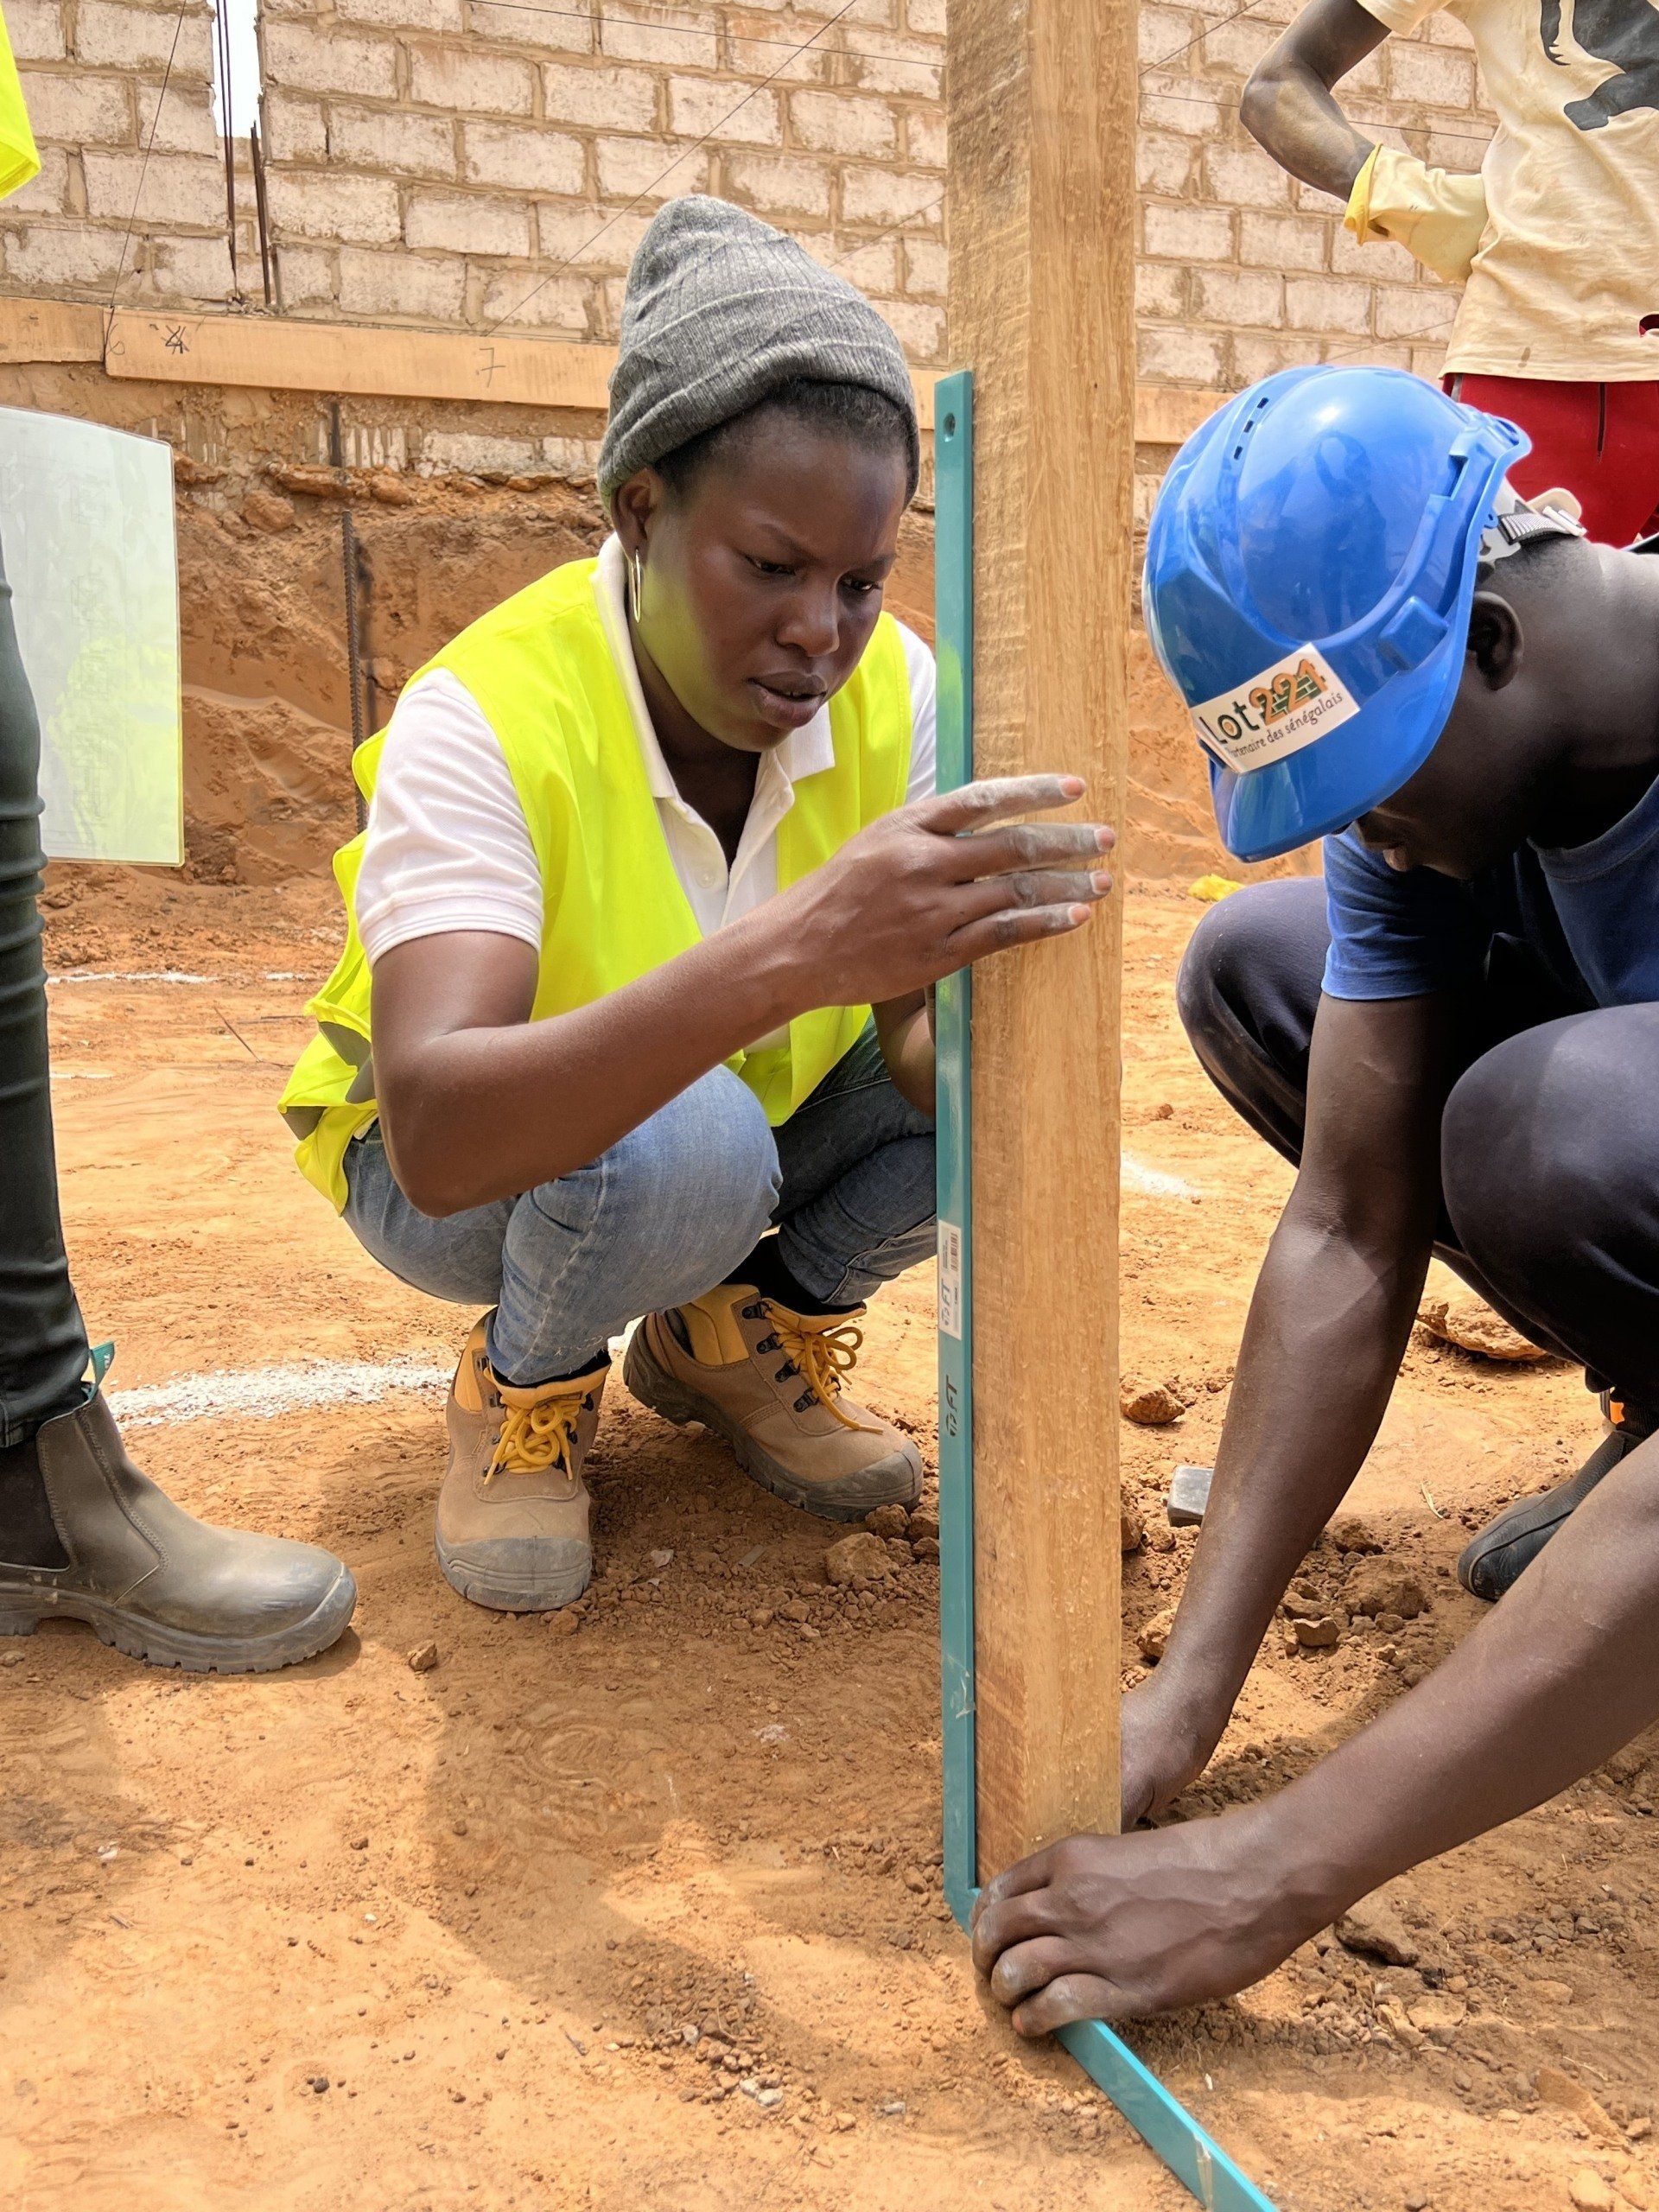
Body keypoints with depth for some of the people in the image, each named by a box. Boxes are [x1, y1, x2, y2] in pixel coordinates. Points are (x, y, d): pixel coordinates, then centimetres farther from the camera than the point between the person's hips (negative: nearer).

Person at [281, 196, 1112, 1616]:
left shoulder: (890, 684, -16)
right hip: (473, 1165, -4)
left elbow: (918, 1049, -20)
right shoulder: (488, 716, -30)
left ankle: (735, 1333, 7)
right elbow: (435, 1137, -45)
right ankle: (529, 1385, -1)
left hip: (760, 1115, 5)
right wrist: (789, 951, -58)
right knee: (683, 1146, -37)